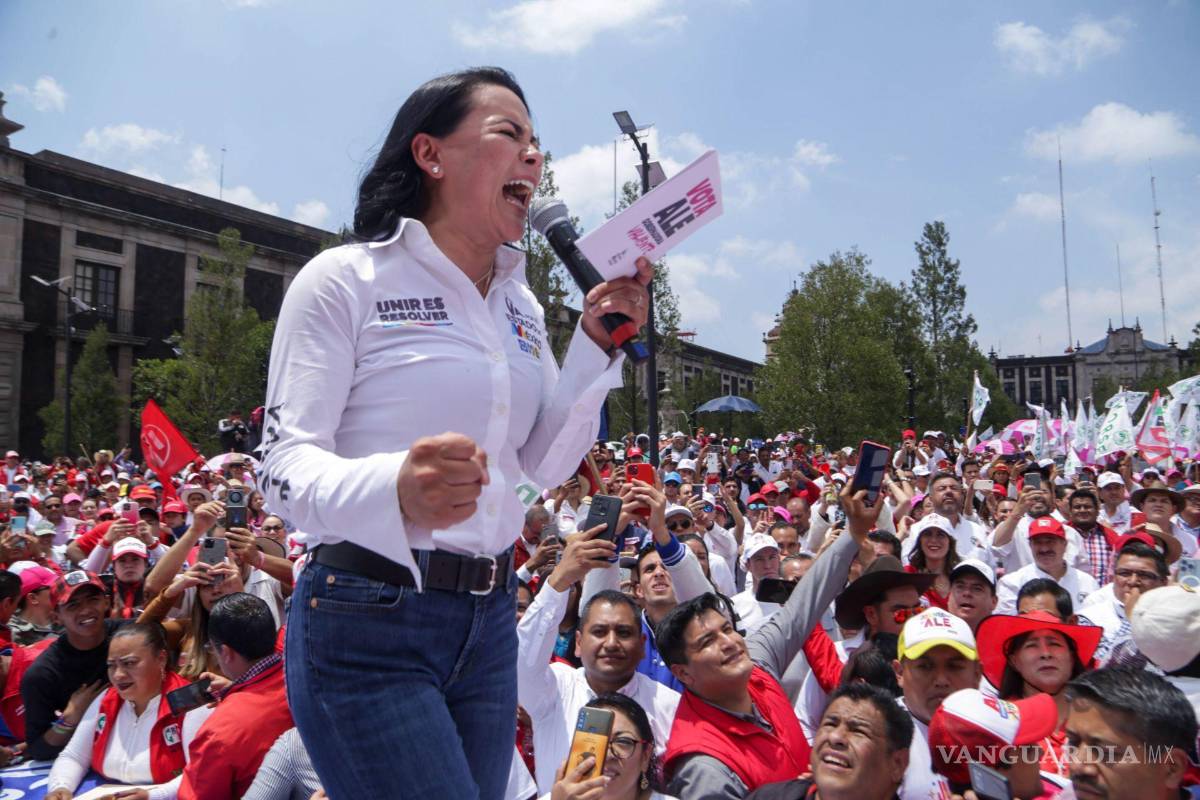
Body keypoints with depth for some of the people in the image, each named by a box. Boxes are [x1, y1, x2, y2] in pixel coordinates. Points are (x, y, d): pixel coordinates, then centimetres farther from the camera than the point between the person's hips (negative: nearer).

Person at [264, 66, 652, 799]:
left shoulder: (521, 306, 10)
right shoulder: (346, 279, -8)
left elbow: (548, 466, 10)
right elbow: (285, 466, -14)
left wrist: (596, 346, -2)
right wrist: (394, 490, -35)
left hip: (489, 619, 6)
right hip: (368, 617, -6)